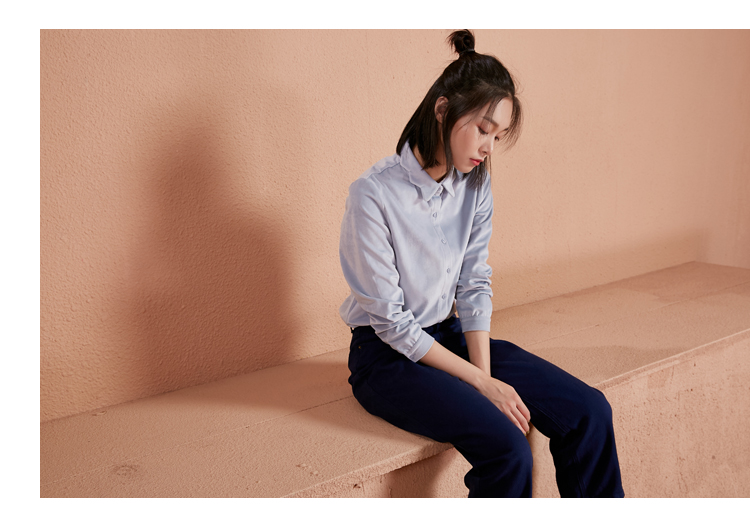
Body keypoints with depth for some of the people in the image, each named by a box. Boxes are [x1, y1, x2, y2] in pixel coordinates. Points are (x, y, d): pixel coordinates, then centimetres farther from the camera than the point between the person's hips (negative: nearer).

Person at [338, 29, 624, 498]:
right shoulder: (374, 194, -19)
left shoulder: (476, 183, 0)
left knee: (589, 411, -9)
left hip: (452, 336, 6)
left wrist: (485, 373, -12)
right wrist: (480, 382, -16)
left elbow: (474, 286, 2)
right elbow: (391, 321, -17)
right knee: (505, 446, -28)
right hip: (388, 356, -6)